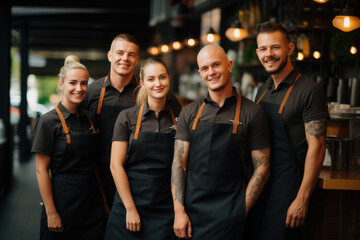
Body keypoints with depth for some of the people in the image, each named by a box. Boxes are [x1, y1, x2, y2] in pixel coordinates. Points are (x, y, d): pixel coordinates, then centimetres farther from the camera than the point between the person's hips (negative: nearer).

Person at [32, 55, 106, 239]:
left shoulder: (89, 120, 8)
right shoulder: (48, 121, -9)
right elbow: (41, 170, -11)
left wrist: (104, 201, 12)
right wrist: (51, 213, -14)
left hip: (92, 202, 5)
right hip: (63, 201, -5)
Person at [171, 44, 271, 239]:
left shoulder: (252, 112, -1)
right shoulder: (189, 113, 7)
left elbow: (262, 167, -1)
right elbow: (179, 163, 4)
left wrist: (240, 211, -7)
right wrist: (179, 211, -4)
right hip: (191, 210, 3)